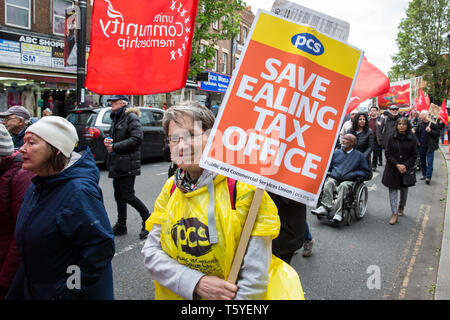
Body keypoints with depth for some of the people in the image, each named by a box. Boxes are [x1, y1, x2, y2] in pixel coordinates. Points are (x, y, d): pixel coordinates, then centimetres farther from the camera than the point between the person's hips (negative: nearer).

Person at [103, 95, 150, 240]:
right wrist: (108, 142, 3)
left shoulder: (131, 117, -9)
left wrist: (115, 146, -17)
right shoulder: (116, 119, 18)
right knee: (119, 195, 12)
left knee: (128, 195, -9)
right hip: (117, 164, 9)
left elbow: (137, 138, -20)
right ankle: (121, 225, 23)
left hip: (127, 164, -9)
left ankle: (148, 220, 9)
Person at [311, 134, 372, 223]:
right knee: (328, 183, -32)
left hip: (348, 181, -3)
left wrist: (353, 174, -3)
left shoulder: (359, 155, 16)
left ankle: (337, 213, -45)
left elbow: (368, 173, 11)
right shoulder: (336, 152, 25)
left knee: (343, 186, -36)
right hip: (333, 178, 3)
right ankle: (325, 207, -45)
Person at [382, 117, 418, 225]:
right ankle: (394, 214, -5)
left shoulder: (412, 139, -2)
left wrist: (405, 166, -13)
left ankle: (401, 207, 40)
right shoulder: (392, 138, -2)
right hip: (393, 169, -1)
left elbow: (414, 155, 0)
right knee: (393, 190, -5)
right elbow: (387, 153, -3)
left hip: (406, 169, 1)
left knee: (404, 189, 15)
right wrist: (397, 165, -14)